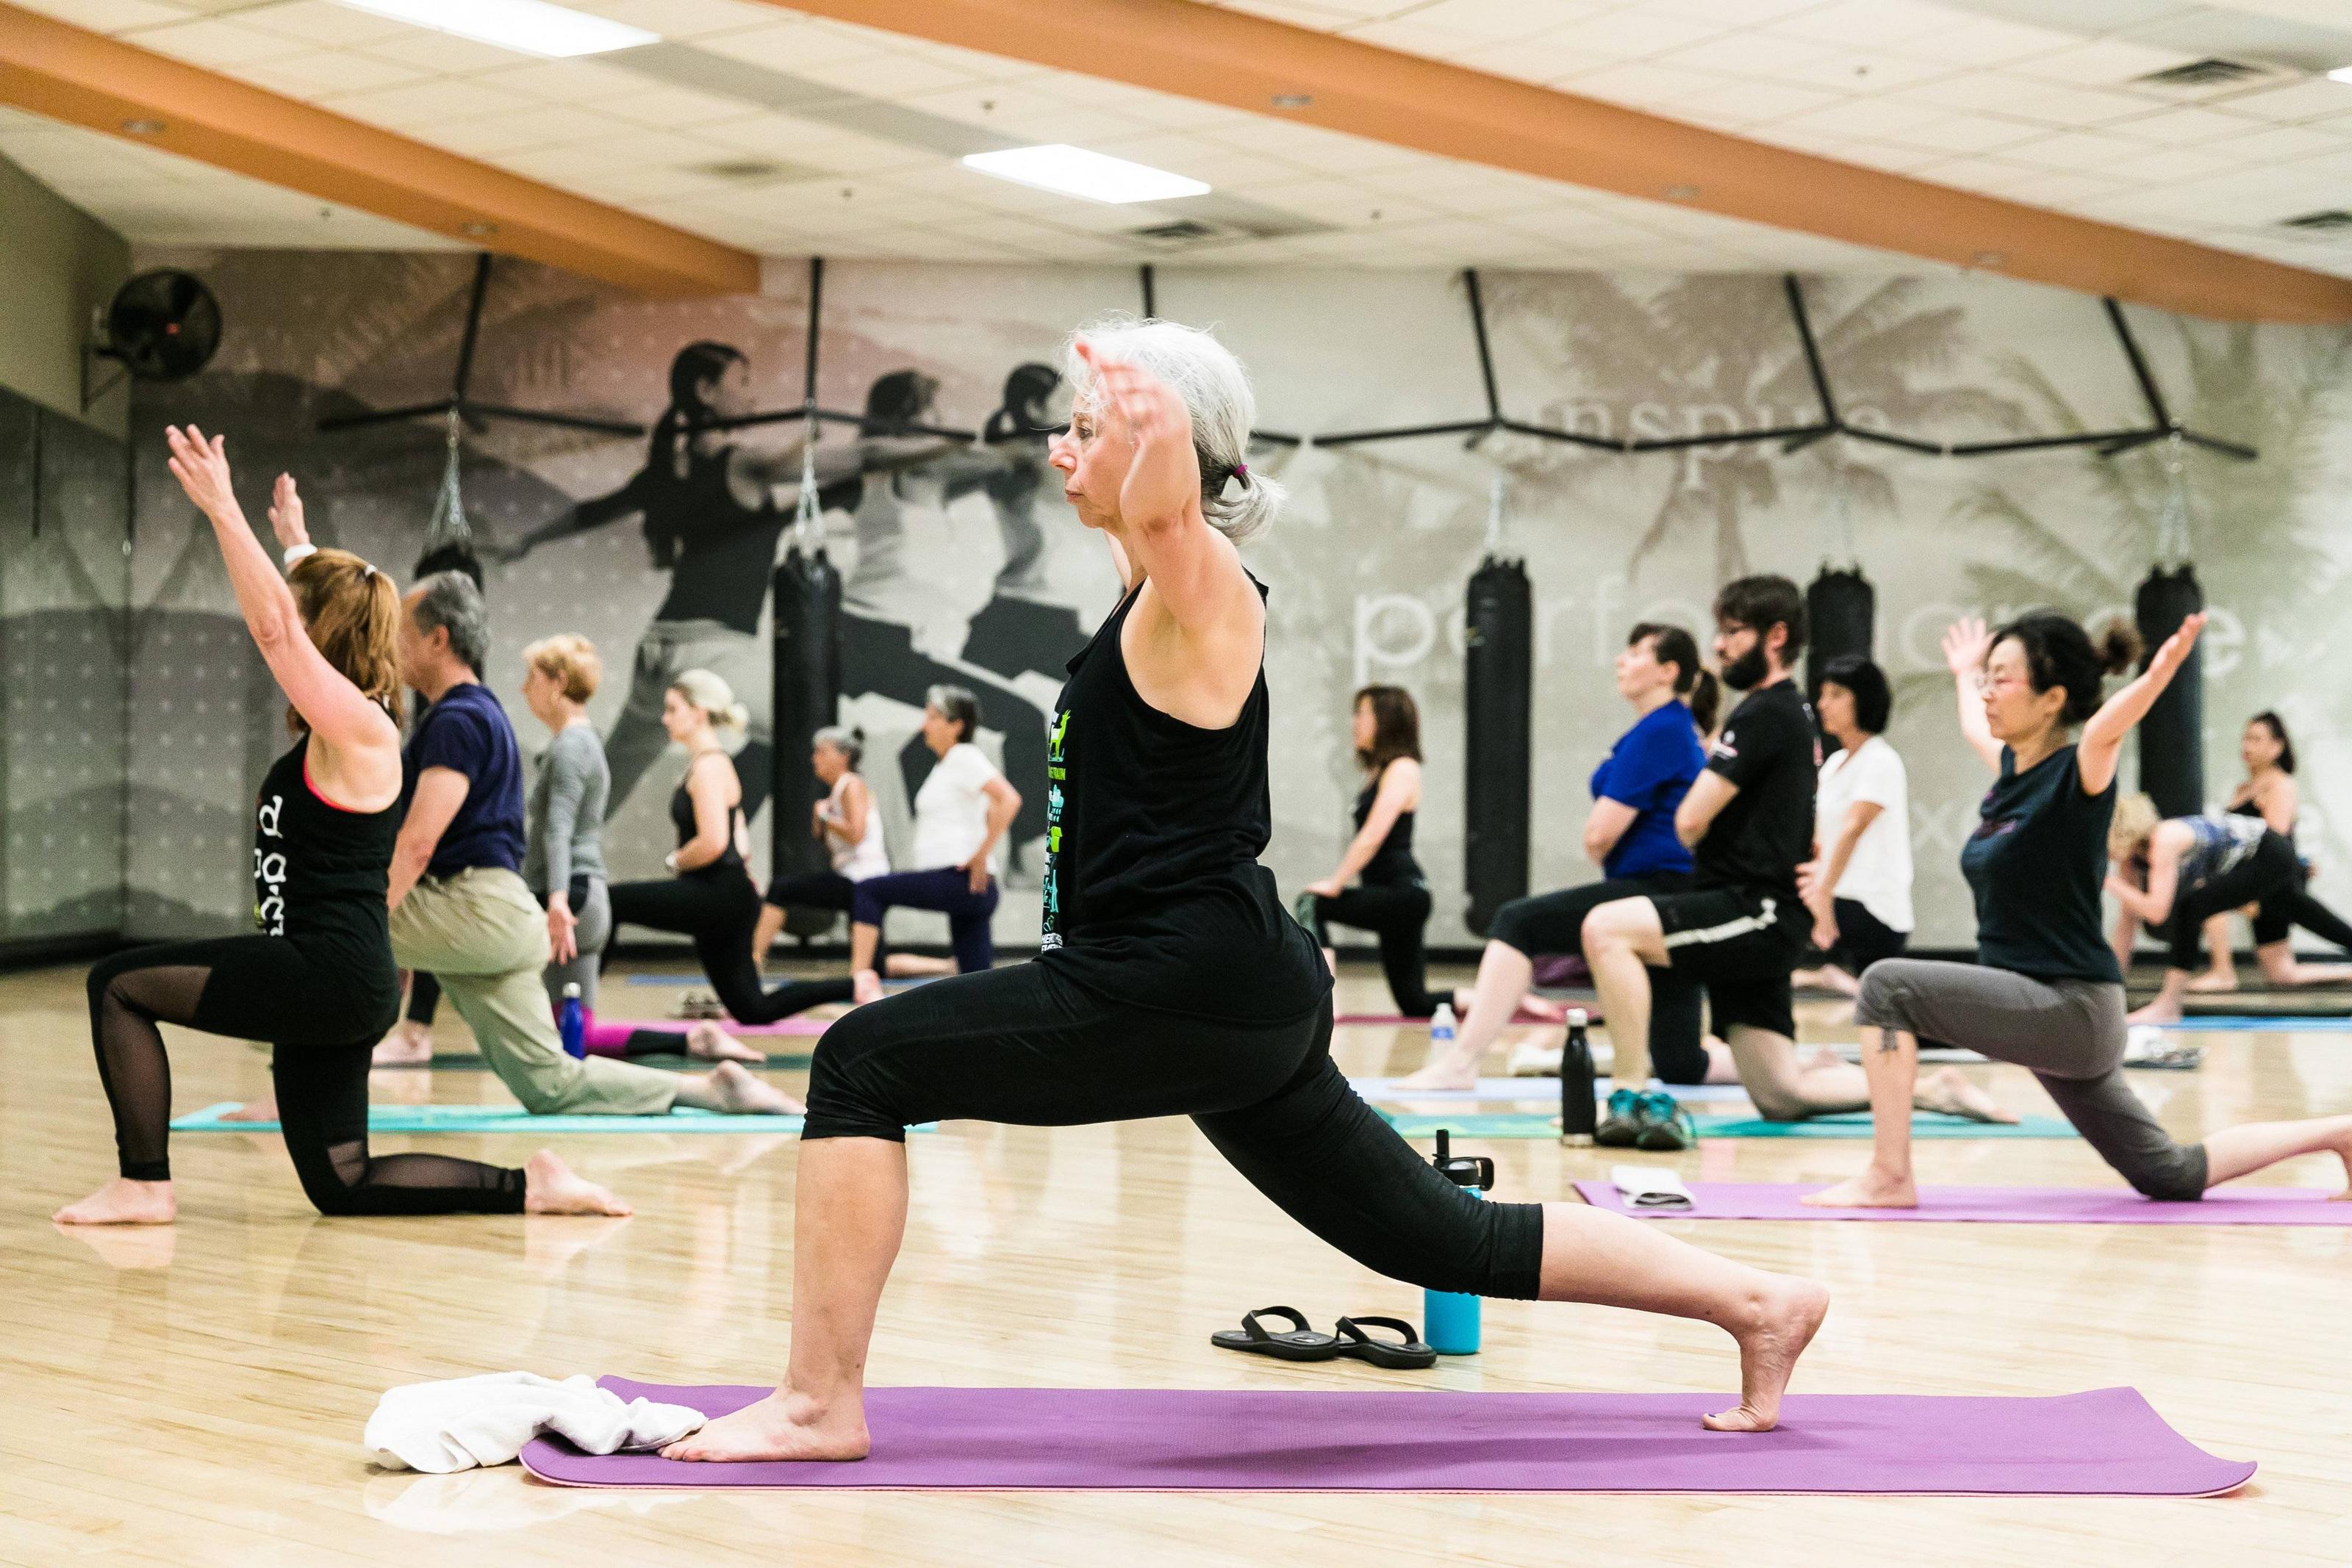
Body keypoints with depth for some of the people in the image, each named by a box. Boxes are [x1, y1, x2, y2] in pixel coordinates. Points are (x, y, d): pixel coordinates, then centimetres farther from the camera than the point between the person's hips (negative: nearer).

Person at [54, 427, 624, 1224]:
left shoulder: (360, 730, -13)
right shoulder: (339, 725, 13)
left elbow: (275, 625, -23)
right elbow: (307, 611, 33)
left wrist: (223, 509, -23)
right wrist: (296, 540, 43)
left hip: (332, 977, -10)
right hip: (326, 987, 10)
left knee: (119, 984, -6)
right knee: (341, 1187, 11)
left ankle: (143, 1184, -4)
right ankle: (530, 1186, 10)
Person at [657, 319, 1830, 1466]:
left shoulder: (1198, 584, -9)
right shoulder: (1166, 579, 17)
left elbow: (1164, 495, -34)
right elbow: (1150, 522, 42)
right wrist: (1113, 377, 49)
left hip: (1185, 983, -11)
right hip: (1235, 996, 11)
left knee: (863, 1064, -9)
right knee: (1442, 1240, 16)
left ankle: (821, 1403, -7)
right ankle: (1757, 1303, 21)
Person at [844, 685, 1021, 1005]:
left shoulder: (964, 757, -7)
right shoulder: (947, 763, 21)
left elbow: (1009, 800, -22)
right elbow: (990, 811, 36)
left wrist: (981, 856, -19)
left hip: (957, 880, -10)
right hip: (968, 893, 10)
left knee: (868, 891, -8)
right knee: (976, 982, 6)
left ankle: (861, 976, -16)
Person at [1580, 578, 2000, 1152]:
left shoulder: (1763, 714, -11)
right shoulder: (1796, 713, 19)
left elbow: (1689, 822, -15)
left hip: (1747, 912, -10)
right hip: (1760, 919, 10)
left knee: (1605, 927, -26)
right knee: (1782, 1098, 13)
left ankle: (1635, 1097, -28)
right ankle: (1935, 1090, 19)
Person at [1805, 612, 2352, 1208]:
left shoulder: (2079, 773, -13)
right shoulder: (2011, 765, 8)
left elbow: (2109, 724, -36)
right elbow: (1974, 726, 32)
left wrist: (2160, 672, -55)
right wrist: (1964, 672, 50)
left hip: (2070, 1008, -9)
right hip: (2038, 1011, 9)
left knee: (1888, 985, -18)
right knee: (2171, 1175, 15)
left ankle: (1889, 1176, -13)